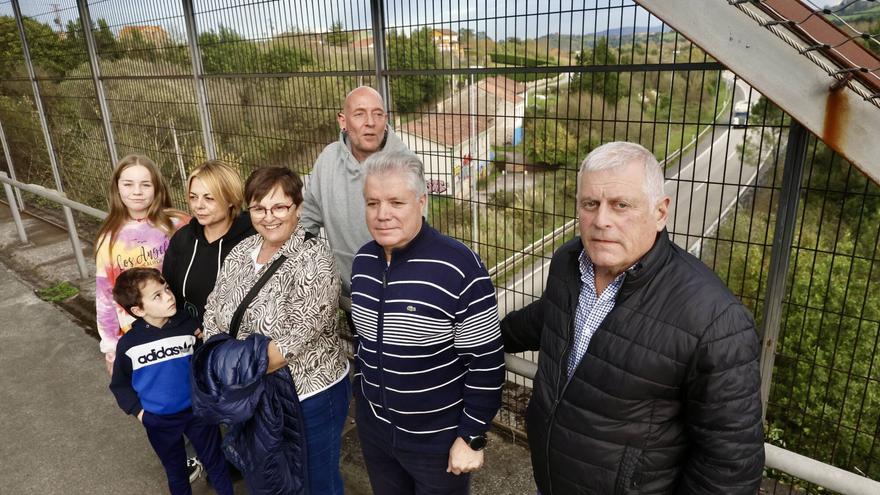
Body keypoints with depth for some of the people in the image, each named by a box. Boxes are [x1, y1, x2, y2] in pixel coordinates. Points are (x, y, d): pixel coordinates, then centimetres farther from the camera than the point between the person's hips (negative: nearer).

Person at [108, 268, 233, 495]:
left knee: (215, 462, 15)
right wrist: (137, 410, -4)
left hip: (197, 410, -1)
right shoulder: (128, 344, -13)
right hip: (158, 420, 1)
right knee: (175, 469, 23)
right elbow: (120, 384, 3)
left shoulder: (190, 325, -16)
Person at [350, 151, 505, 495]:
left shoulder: (460, 267, -24)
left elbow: (486, 362, -18)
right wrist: (361, 392, 15)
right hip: (374, 426, 6)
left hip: (439, 438, -5)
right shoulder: (364, 260, -3)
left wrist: (471, 438, -14)